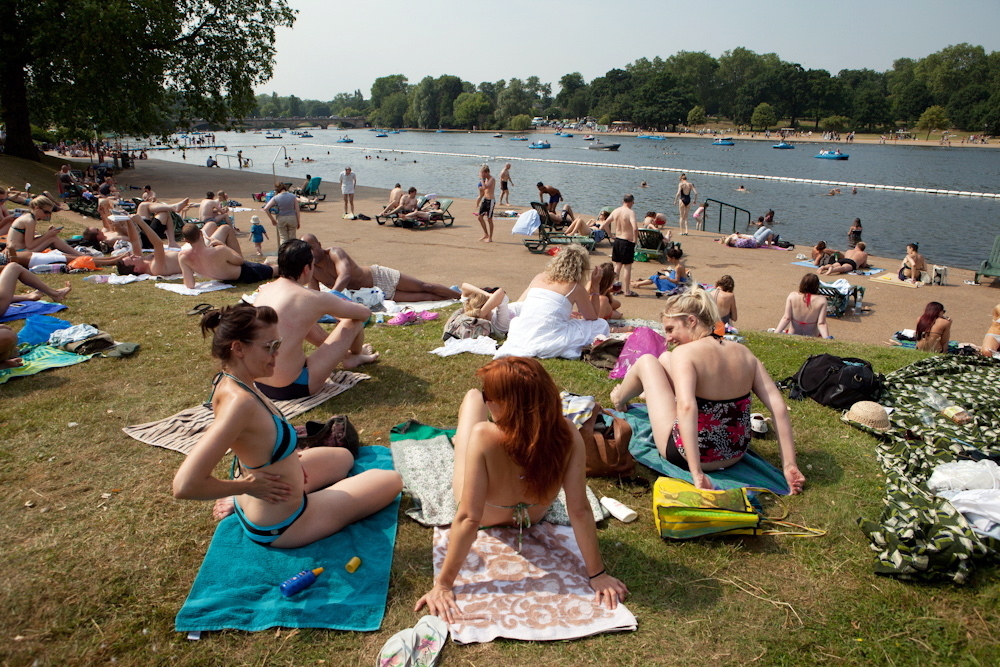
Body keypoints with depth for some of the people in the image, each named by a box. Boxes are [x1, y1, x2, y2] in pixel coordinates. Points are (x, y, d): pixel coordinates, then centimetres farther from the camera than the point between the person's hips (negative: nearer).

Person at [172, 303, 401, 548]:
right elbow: (185, 485, -41)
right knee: (392, 480, 3)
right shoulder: (240, 401, -36)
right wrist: (246, 486, -25)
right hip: (279, 527, -8)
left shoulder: (227, 381, -8)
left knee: (343, 457, 32)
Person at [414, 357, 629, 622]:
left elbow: (469, 518, -40)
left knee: (472, 397, 17)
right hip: (532, 515, 3)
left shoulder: (484, 436, -44)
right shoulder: (567, 435, -36)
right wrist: (597, 574, -21)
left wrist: (443, 584, -31)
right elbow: (579, 511, -32)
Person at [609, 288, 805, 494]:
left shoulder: (684, 353, -21)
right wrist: (789, 465, -7)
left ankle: (620, 400, 42)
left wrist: (696, 473, -37)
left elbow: (687, 406, -37)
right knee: (665, 359, 20)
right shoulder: (743, 352, -4)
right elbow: (779, 407, -10)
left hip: (686, 455, -6)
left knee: (646, 361, 12)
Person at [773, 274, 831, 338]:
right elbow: (821, 324, -19)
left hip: (792, 335, 3)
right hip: (812, 336, -3)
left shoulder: (792, 296, -12)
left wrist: (776, 333, -14)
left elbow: (786, 318, -15)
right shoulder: (821, 300, -15)